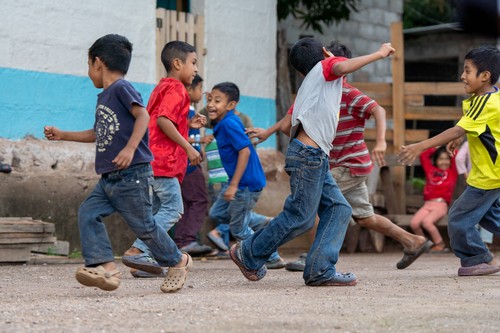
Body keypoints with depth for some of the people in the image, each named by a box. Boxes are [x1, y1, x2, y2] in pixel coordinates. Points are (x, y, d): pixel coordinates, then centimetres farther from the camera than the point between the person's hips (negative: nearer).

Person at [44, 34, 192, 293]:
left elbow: (142, 116, -22)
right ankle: (105, 266, -15)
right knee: (88, 213, -7)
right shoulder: (103, 97, 20)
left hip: (132, 175, -9)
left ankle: (178, 262, 19)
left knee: (143, 225, -2)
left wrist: (130, 148, -33)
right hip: (109, 178, 9)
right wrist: (63, 135, 33)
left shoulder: (121, 88, -9)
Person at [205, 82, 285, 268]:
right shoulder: (222, 124, 7)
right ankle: (264, 224, 25)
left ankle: (273, 258, 17)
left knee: (238, 228, 2)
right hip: (238, 182, 10)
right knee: (217, 213, 21)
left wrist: (233, 185, -27)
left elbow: (245, 150, -26)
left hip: (247, 183, -10)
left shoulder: (229, 123, -20)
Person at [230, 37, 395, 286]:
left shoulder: (309, 84, 26)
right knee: (301, 216, -7)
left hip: (316, 157, 10)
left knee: (339, 209, 4)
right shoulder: (325, 66, 4)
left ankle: (320, 270, -2)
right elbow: (343, 67, -20)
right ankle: (248, 254, 7)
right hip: (309, 153, -10)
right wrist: (379, 53, -12)